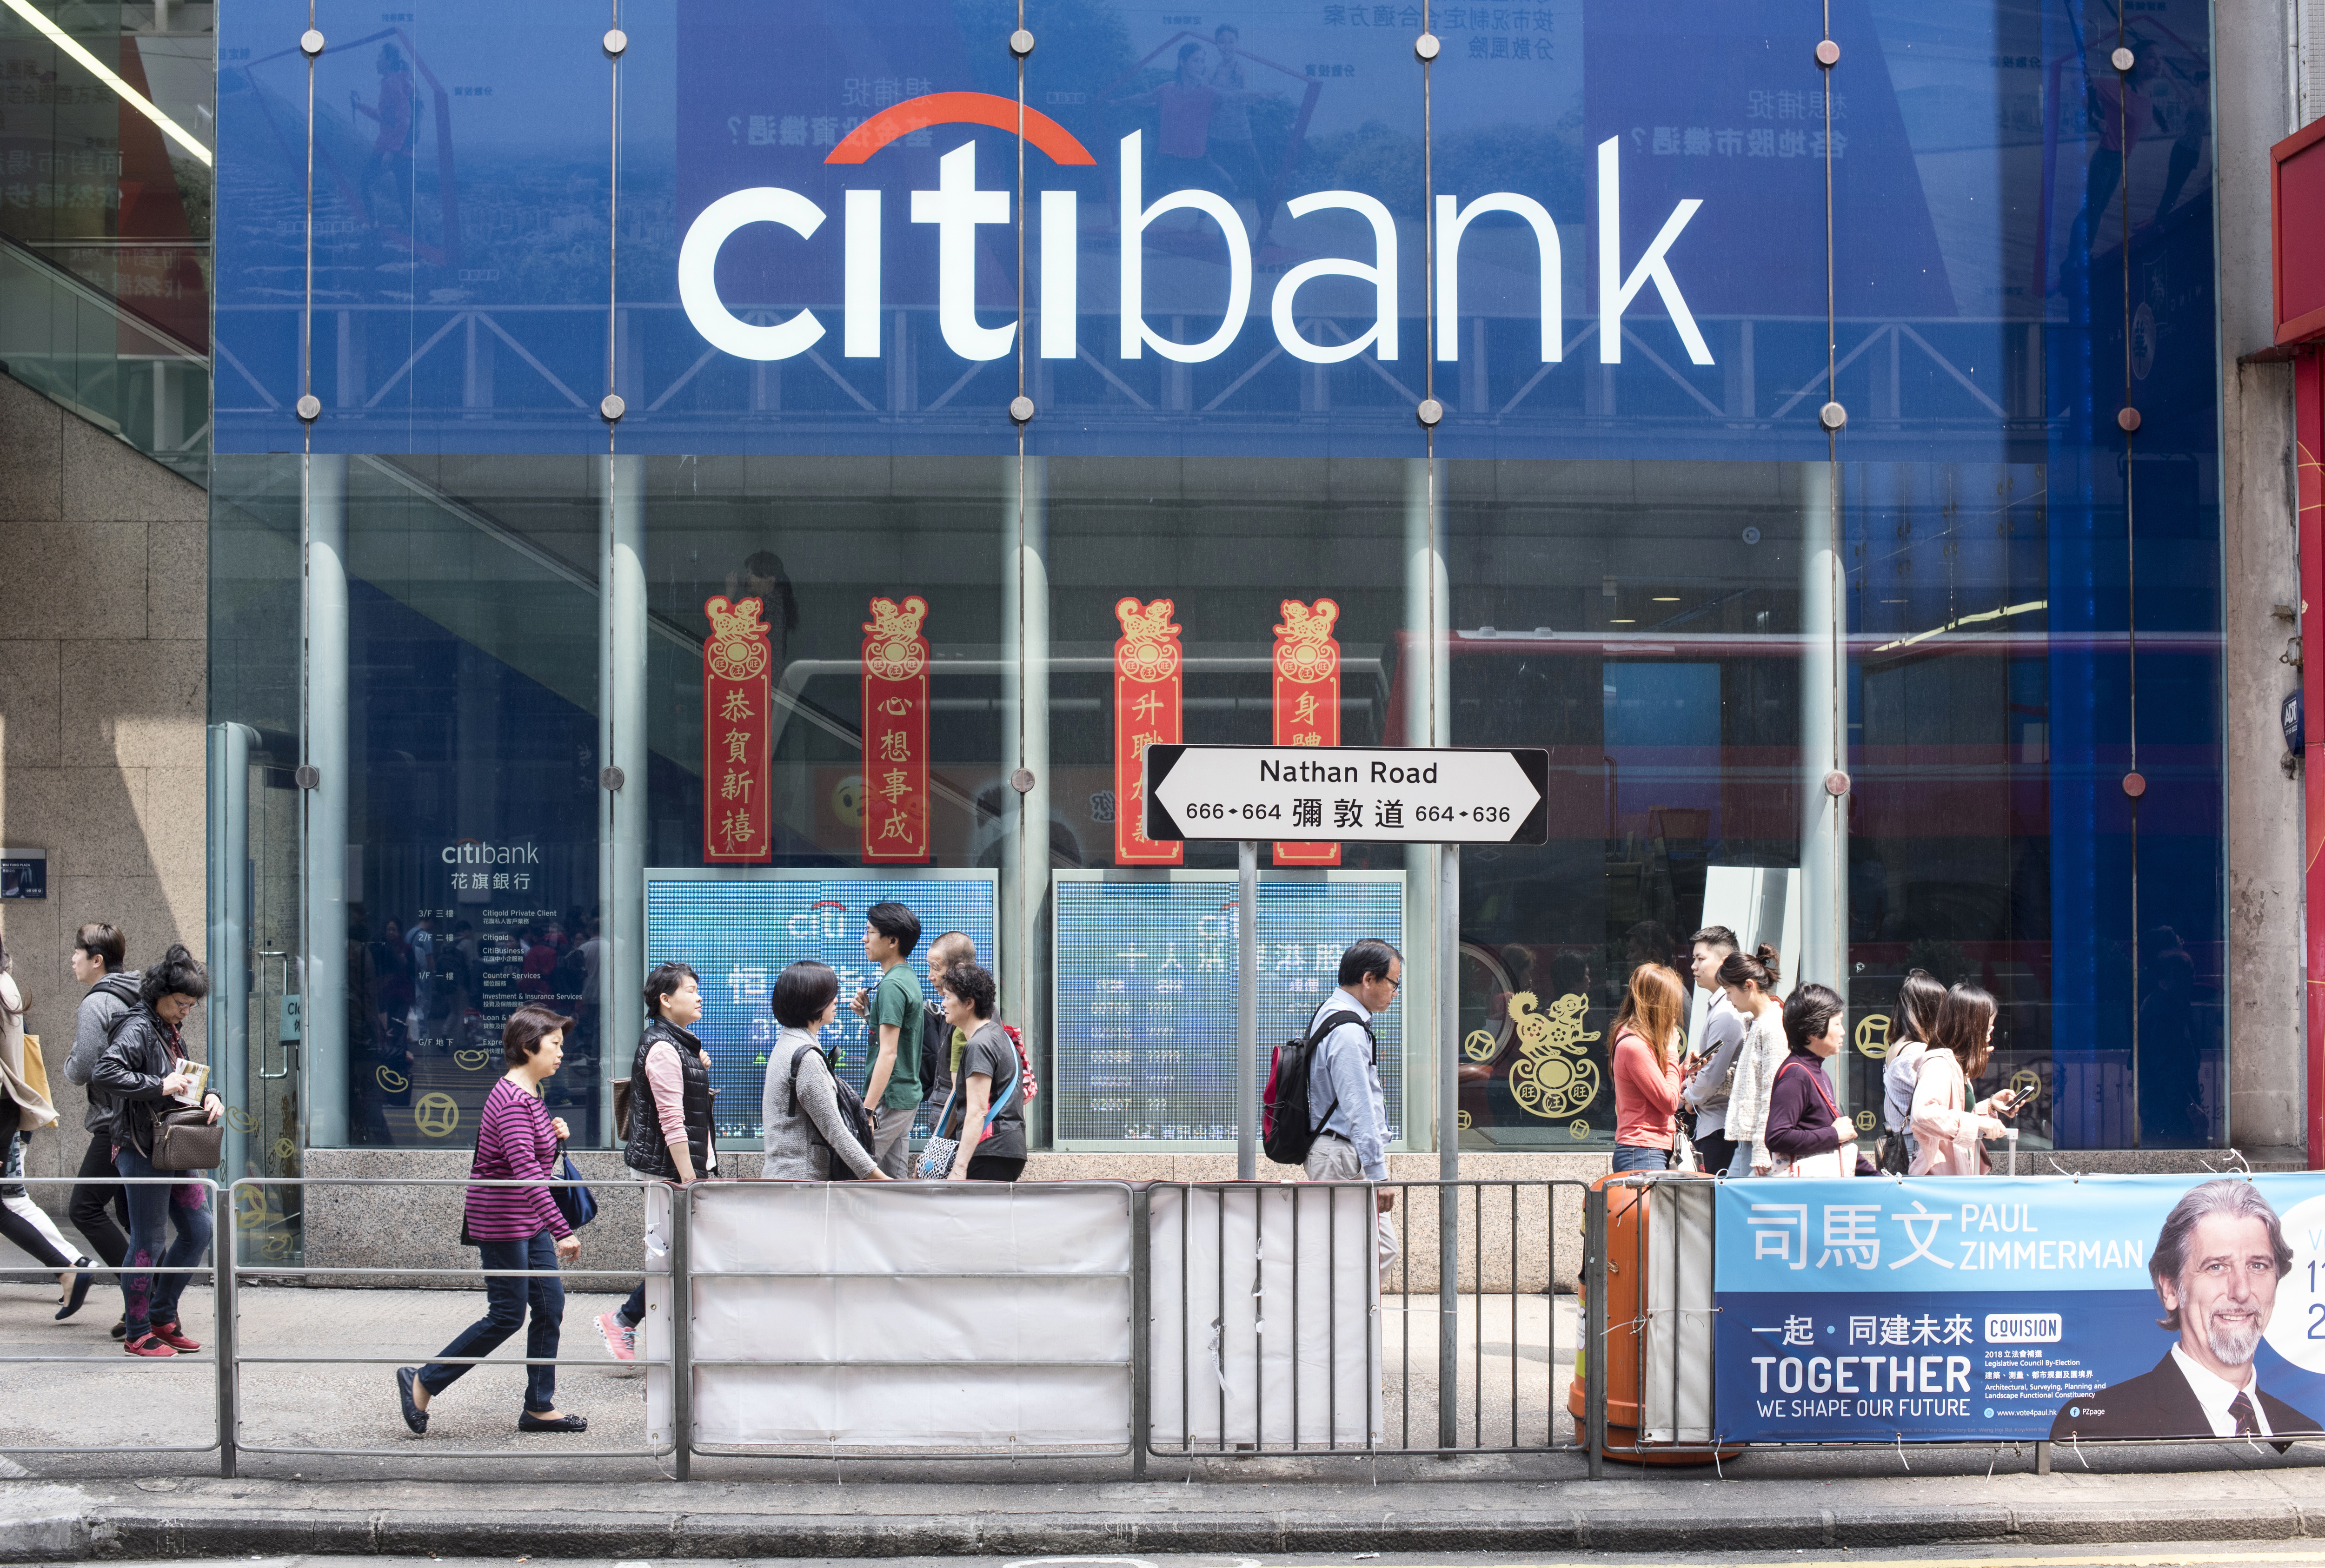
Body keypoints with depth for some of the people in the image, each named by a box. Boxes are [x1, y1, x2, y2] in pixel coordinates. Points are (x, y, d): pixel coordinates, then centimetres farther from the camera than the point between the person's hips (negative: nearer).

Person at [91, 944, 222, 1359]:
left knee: (199, 1230, 11)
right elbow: (104, 1073, -26)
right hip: (142, 1149, -9)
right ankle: (138, 1335, 6)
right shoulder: (138, 1029, -13)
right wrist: (159, 1086, -25)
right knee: (149, 1241, -4)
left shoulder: (173, 1032, 15)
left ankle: (163, 1317, 23)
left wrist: (207, 1097, 4)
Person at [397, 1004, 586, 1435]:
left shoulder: (529, 1095, 11)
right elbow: (526, 1170, -30)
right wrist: (562, 1232, -34)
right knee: (507, 1316, -4)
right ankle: (423, 1381, 9)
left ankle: (540, 1406, 13)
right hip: (500, 1222, -10)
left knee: (551, 1306, 7)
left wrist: (554, 1135, 2)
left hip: (528, 1222, 10)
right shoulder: (512, 1100, -21)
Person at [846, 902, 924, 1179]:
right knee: (896, 1179, 11)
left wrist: (868, 1110, -24)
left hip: (889, 1099, -10)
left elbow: (888, 1053, -22)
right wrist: (868, 1013, 8)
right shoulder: (909, 978, 13)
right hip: (908, 1094, 10)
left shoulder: (892, 986, -17)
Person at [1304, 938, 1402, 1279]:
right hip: (1344, 1160, -11)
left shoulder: (1327, 1015, 14)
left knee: (1384, 1250, 12)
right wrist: (1378, 1174, -22)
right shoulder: (1348, 1032, -20)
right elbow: (1360, 1110, -23)